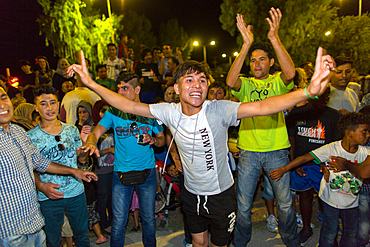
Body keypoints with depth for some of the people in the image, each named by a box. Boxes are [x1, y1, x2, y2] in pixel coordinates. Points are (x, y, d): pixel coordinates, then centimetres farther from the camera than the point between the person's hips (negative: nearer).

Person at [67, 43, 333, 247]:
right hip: (192, 193, 3)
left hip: (221, 193, -2)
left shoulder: (218, 110, -27)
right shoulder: (170, 112, -15)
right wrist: (91, 83, -17)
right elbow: (131, 106, -11)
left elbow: (260, 107, -40)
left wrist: (308, 91, -55)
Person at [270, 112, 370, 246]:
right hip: (331, 199, -3)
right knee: (329, 233, 9)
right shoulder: (332, 148, -21)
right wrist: (283, 169, -25)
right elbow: (305, 158, -23)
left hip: (352, 202, 4)